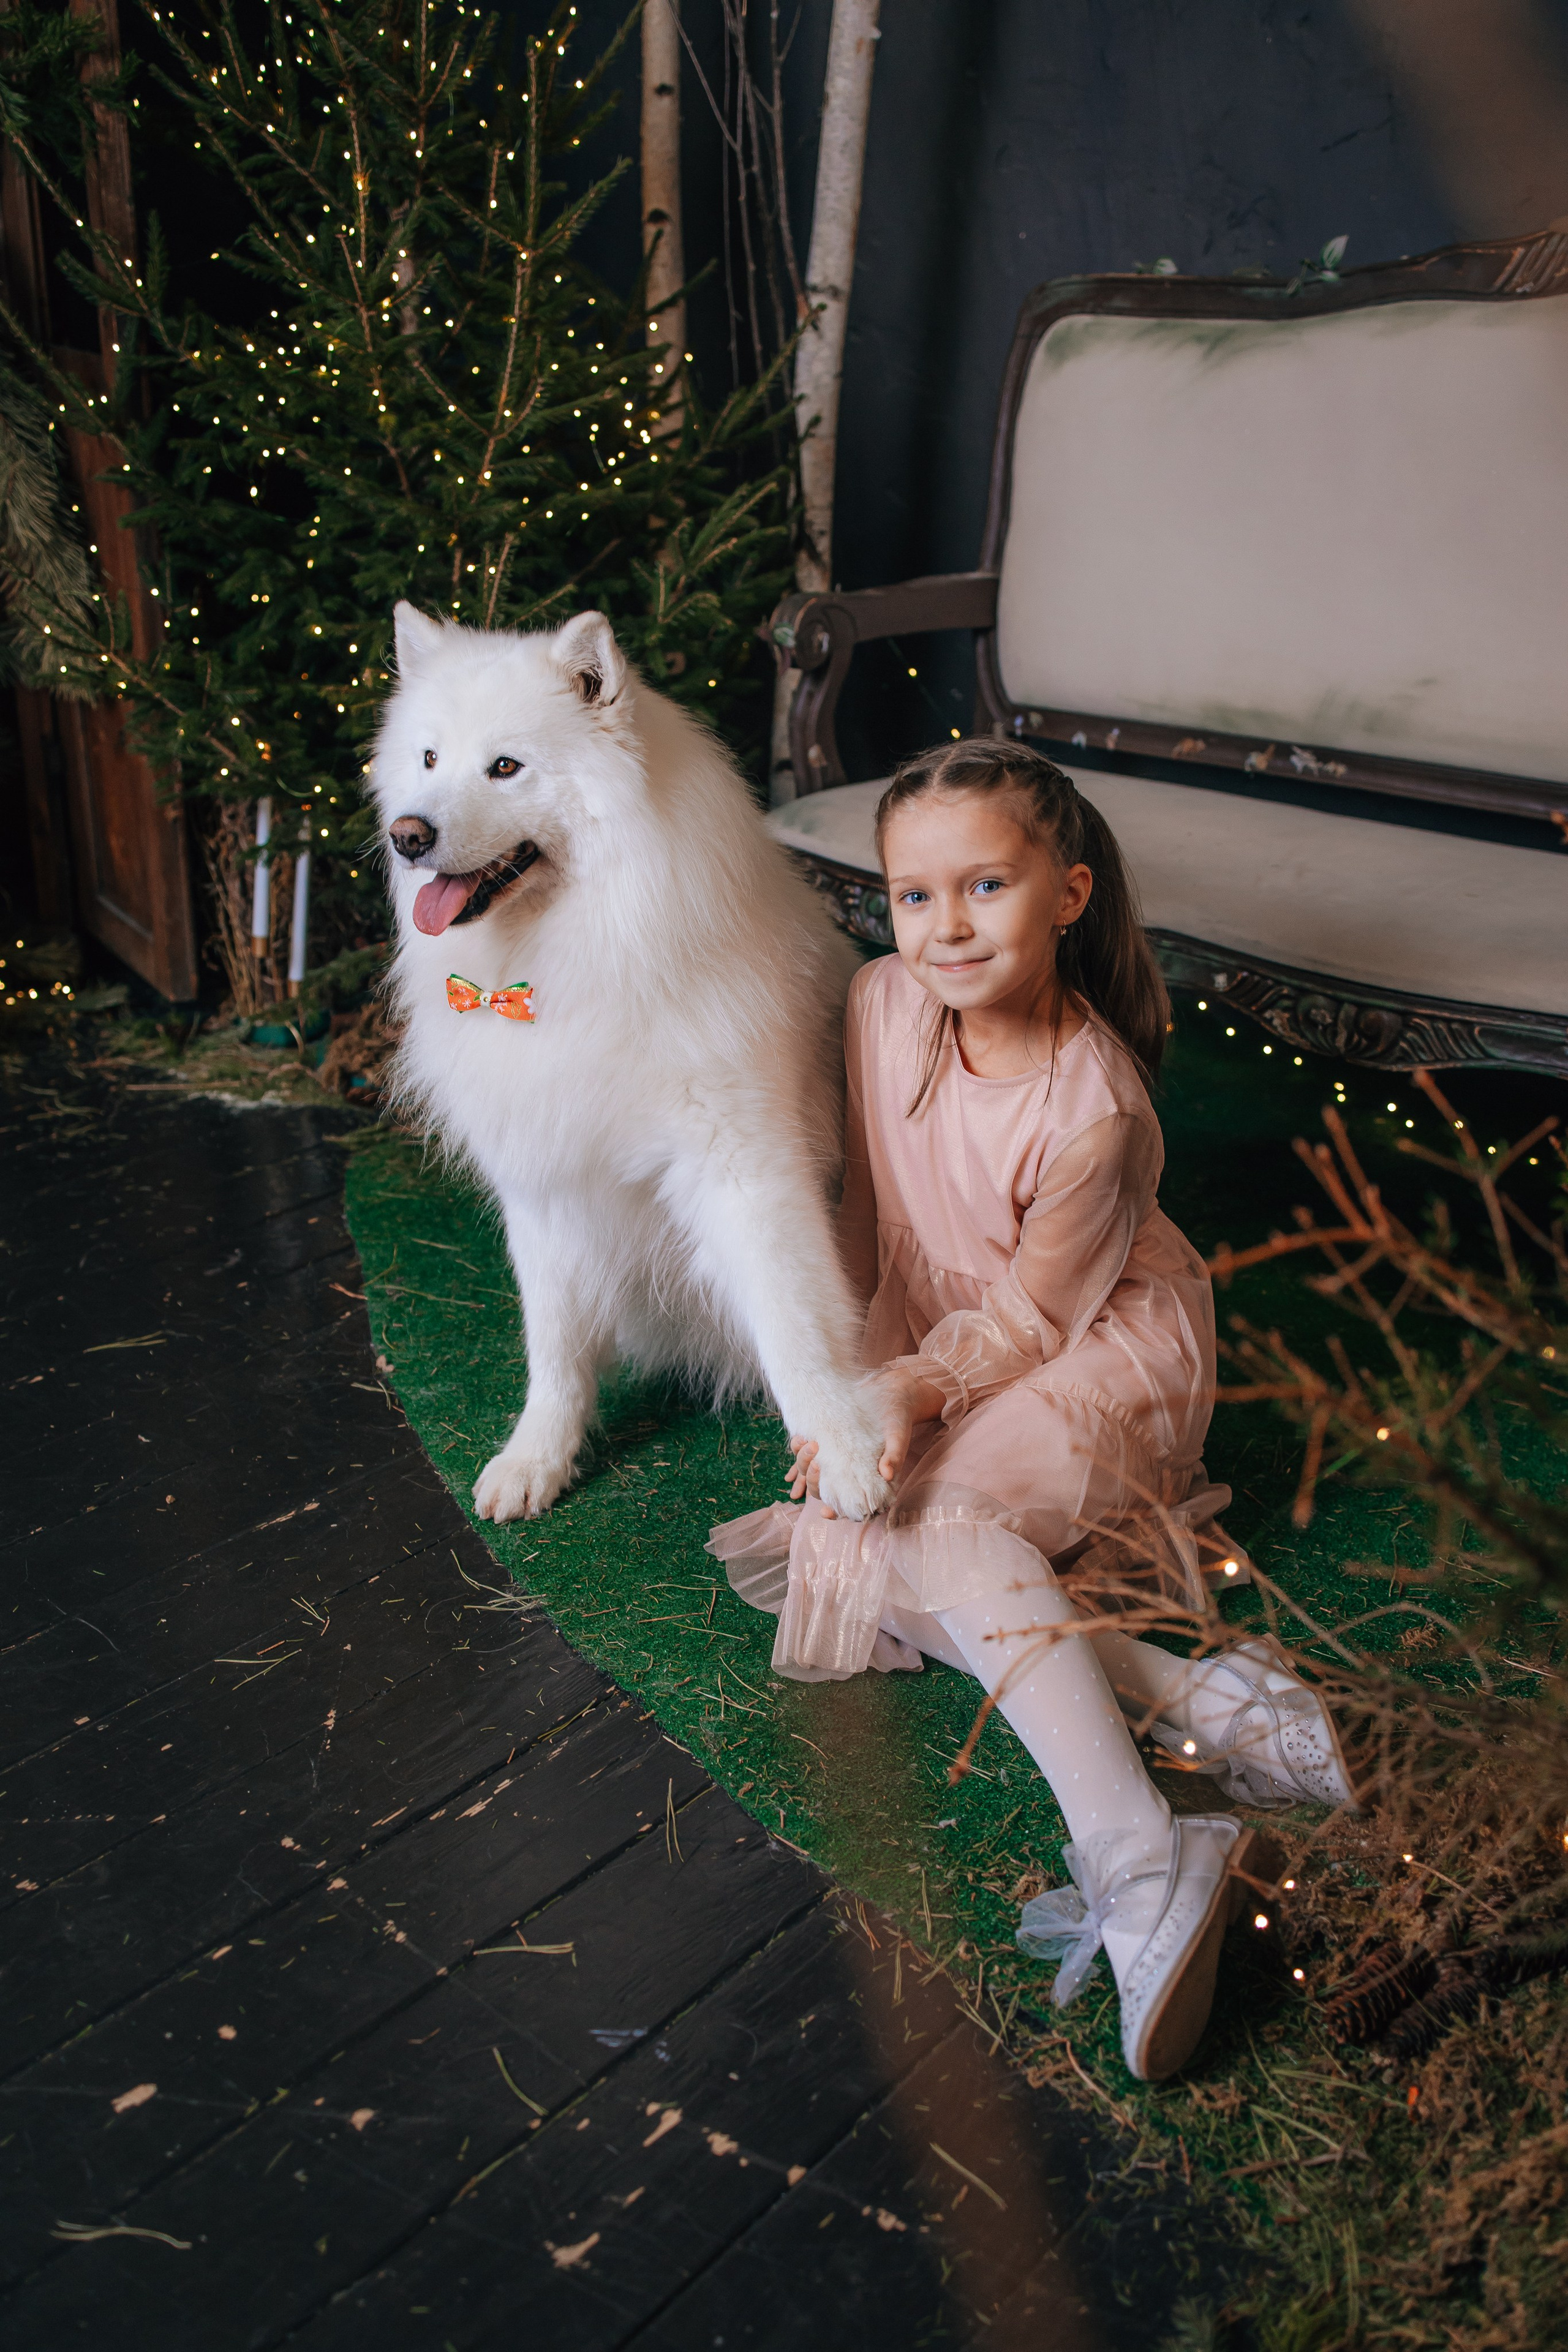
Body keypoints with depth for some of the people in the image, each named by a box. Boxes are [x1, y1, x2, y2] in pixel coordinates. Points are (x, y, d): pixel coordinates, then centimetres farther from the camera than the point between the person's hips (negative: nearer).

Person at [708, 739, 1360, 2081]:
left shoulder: (1093, 1107, -25)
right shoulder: (886, 1001, -9)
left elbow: (1032, 1313, -15)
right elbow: (869, 1197, 5)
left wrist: (917, 1392, -29)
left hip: (1105, 1348, -6)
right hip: (942, 1341, 7)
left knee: (929, 1529, -30)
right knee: (865, 1517, -20)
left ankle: (1139, 1858, -39)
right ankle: (1202, 1702, -28)